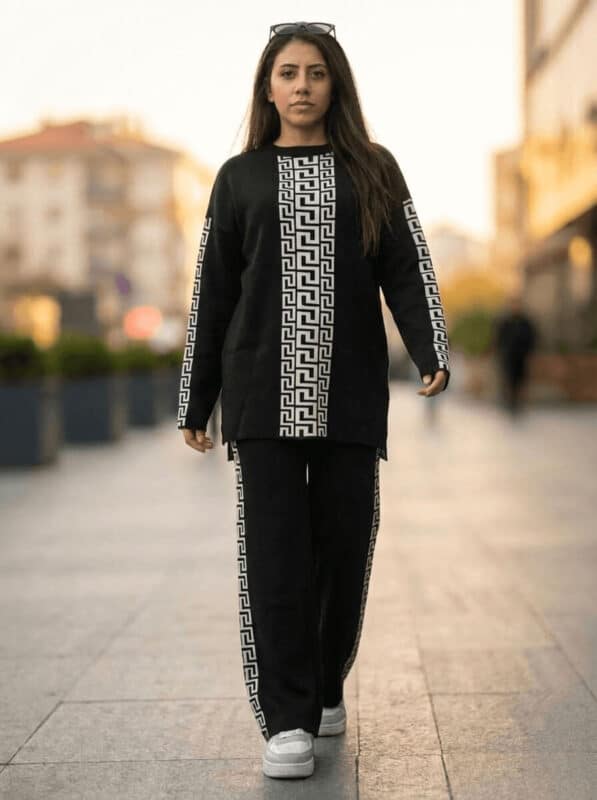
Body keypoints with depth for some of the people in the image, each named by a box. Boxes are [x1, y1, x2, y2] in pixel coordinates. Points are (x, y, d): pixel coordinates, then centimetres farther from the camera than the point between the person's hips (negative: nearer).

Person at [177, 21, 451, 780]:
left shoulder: (374, 172, 9)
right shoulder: (240, 177, 10)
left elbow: (407, 272, 1)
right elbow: (212, 293, 10)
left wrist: (433, 354, -17)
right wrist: (195, 401, 7)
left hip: (350, 393, 1)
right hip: (265, 393, 0)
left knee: (344, 544, 4)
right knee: (275, 552, -6)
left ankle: (327, 687, 25)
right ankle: (286, 719, -2)